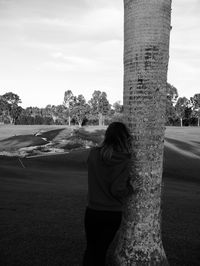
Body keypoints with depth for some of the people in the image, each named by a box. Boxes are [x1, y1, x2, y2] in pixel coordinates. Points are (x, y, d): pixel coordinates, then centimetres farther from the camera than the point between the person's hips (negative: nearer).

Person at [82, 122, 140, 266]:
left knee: (90, 248, 22)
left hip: (93, 211, 2)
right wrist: (129, 187, -1)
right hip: (113, 214, -1)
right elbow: (117, 190, -21)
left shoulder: (93, 154, -10)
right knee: (101, 250, 19)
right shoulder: (124, 161, -18)